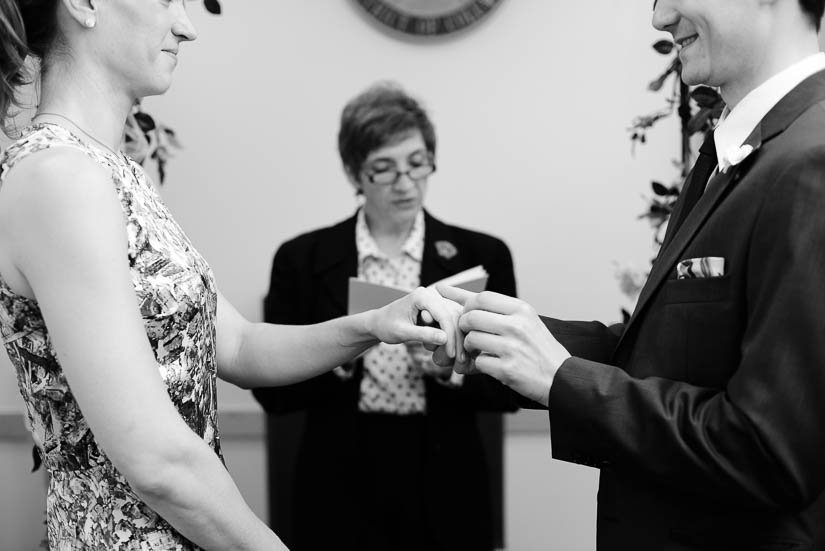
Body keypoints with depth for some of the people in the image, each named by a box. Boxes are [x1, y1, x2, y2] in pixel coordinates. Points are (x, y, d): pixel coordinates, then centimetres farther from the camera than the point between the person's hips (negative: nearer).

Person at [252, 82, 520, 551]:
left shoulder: (482, 255, 0)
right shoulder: (304, 259, 0)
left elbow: (510, 388, 0)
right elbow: (273, 391, -1)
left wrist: (449, 365, -18)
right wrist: (339, 355, -17)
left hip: (444, 495, 1)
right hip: (340, 495, 0)